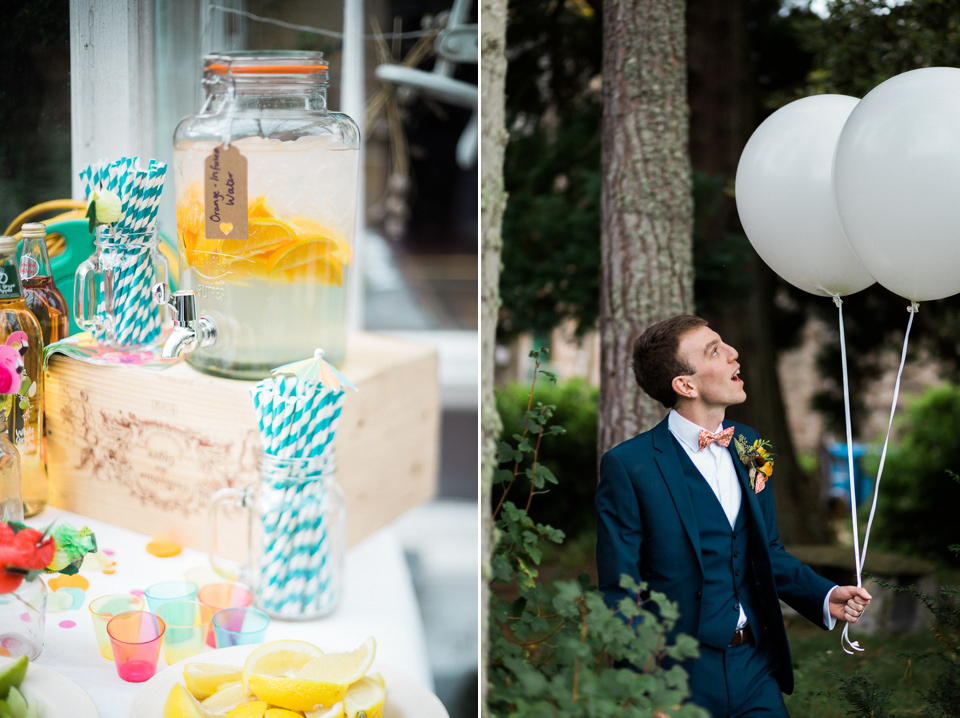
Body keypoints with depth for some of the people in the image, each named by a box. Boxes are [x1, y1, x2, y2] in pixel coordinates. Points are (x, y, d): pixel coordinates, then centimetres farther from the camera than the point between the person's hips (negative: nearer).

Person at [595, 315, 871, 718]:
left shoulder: (749, 448, 6)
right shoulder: (627, 466, -13)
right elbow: (619, 593, -12)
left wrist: (825, 597, 2)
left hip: (757, 671, 5)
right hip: (679, 679, -5)